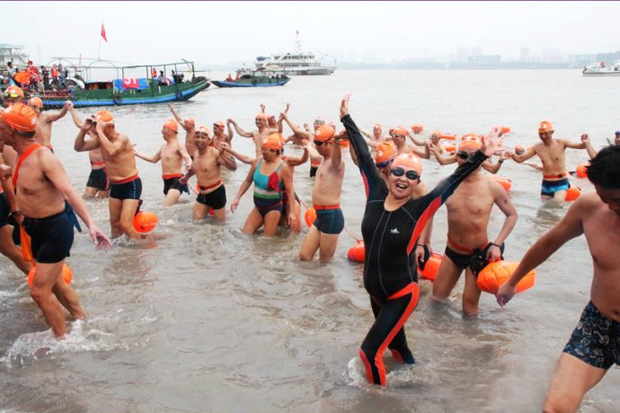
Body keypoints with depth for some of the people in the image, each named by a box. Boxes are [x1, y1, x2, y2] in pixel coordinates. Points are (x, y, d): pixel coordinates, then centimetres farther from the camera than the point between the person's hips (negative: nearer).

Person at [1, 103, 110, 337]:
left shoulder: (43, 158, -25)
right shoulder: (22, 156, 1)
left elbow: (69, 192, -35)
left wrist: (90, 225, -45)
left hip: (55, 229, -9)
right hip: (37, 228, 9)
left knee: (40, 291, -4)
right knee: (55, 283, 22)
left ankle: (62, 340, 13)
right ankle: (83, 322, 40)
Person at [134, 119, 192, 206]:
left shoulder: (178, 145, -11)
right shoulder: (164, 146, 15)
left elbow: (188, 159, -25)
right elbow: (154, 159, 29)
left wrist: (188, 164, -50)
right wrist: (137, 154, 29)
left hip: (176, 181, -9)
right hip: (166, 181, 9)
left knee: (166, 209, -24)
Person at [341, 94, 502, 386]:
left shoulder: (420, 209, -17)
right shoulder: (375, 194, -9)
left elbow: (453, 181, -21)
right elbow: (364, 156, -4)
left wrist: (481, 155, -29)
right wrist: (346, 119, 3)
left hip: (402, 294, -5)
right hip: (375, 291, 5)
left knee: (370, 351, -5)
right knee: (395, 345, 26)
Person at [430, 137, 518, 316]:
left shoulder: (492, 187, -15)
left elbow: (512, 215, -1)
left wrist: (497, 244, -13)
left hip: (479, 253, -3)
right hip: (452, 251, 3)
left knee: (469, 308, 5)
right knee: (436, 299, 14)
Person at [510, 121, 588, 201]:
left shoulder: (561, 143, -7)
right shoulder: (537, 148, -1)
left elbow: (580, 146, -12)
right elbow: (519, 159, 0)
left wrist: (584, 143, -35)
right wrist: (512, 155, -20)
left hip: (561, 182, -3)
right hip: (546, 183, 3)